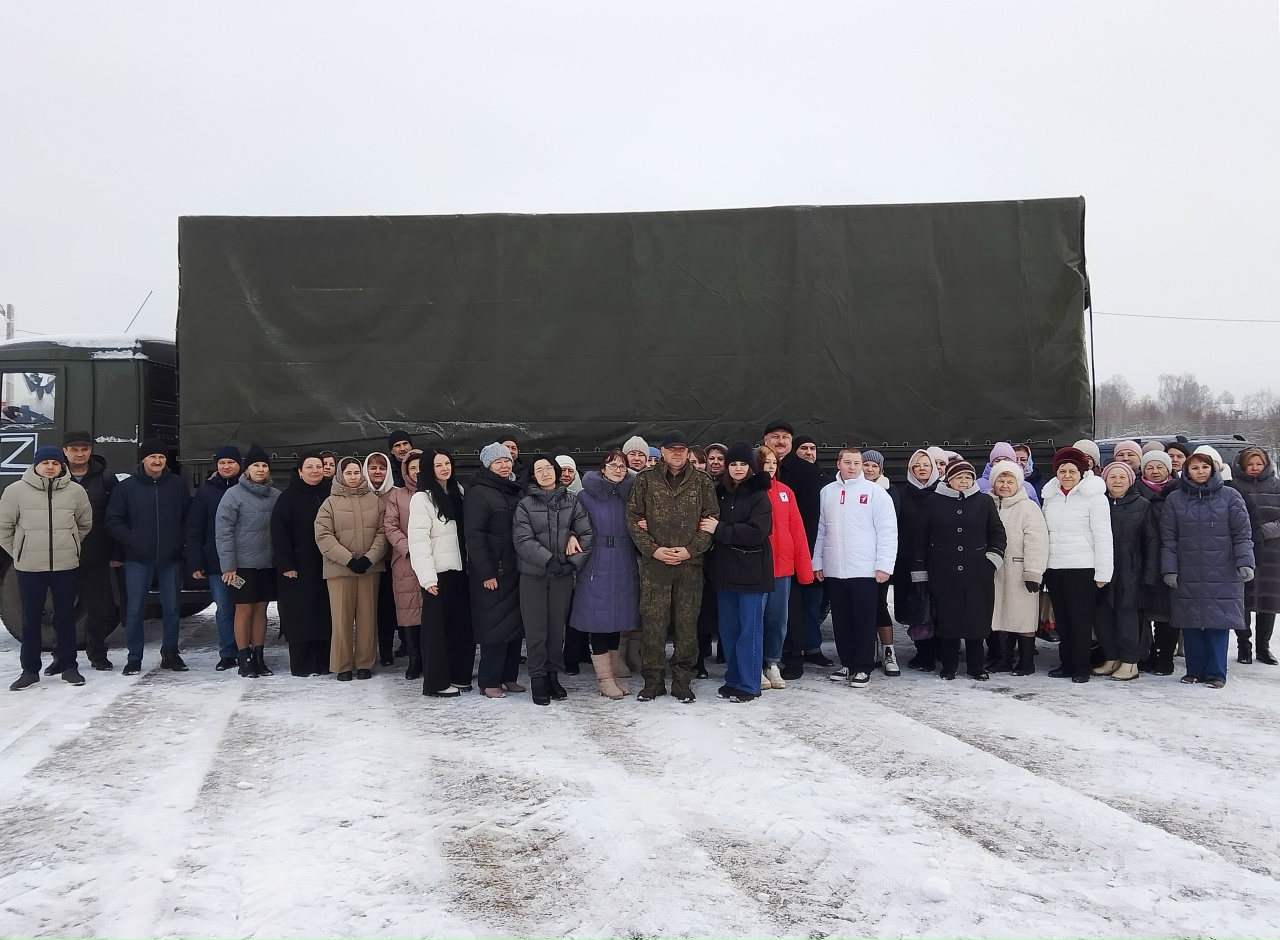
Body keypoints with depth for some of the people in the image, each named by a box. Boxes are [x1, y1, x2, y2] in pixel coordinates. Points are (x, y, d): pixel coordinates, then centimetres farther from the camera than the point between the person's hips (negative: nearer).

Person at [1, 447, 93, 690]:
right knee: (31, 619, 6)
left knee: (66, 617, 8)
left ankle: (68, 667, 18)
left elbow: (85, 524, 13)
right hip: (29, 567, -1)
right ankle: (30, 670, 15)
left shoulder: (76, 491, 0)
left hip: (66, 566, 1)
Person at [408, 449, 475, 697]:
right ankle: (436, 682, 7)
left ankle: (458, 675, 20)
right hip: (439, 573, -7)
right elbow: (418, 540, -16)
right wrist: (427, 576, -22)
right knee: (437, 626, 0)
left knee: (462, 624, 10)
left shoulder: (457, 493, 13)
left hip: (459, 569, 7)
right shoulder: (422, 498, -10)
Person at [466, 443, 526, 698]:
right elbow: (474, 535, -14)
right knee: (495, 623, -4)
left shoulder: (516, 491, 16)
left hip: (516, 569, 7)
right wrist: (486, 573, -19)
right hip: (493, 571, -7)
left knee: (515, 621, 9)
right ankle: (489, 681, 5)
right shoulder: (478, 493, -7)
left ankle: (509, 676, 18)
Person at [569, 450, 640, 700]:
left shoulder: (629, 495, 11)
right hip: (597, 567, -4)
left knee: (617, 619, 8)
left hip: (624, 567, 4)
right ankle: (605, 678, 3)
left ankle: (614, 674, 17)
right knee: (600, 619, -4)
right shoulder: (586, 496, 0)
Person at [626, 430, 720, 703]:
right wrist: (653, 549, -8)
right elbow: (633, 517, 3)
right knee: (652, 623, 0)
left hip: (690, 564, 1)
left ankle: (682, 681, 15)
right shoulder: (645, 480, 7)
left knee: (687, 623, 4)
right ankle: (653, 680, 11)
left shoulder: (703, 483, 8)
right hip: (654, 563, 0)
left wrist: (690, 549, -8)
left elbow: (712, 520, 4)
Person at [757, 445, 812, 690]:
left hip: (782, 566, 4)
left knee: (778, 618, 10)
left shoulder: (785, 492, 7)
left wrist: (804, 566, 1)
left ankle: (773, 664, 23)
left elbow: (797, 530, 6)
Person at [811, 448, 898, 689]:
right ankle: (847, 662, 22)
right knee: (841, 620, 11)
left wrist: (884, 564, -11)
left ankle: (863, 668, 7)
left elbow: (888, 531, -6)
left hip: (865, 569, -4)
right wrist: (817, 561, 9)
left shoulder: (875, 492, -2)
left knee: (864, 620, 1)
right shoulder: (827, 492, 9)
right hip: (834, 569, 4)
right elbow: (820, 530, 13)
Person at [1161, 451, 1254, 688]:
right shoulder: (1175, 499, 7)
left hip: (1222, 575, -1)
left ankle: (1216, 673, 7)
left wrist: (1245, 562, -10)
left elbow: (1242, 534, 1)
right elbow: (1168, 538, 6)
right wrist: (1169, 569, -1)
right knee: (1191, 624, 4)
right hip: (1187, 576, 2)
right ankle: (1195, 670, 15)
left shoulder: (1230, 496, 4)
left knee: (1218, 624, -1)